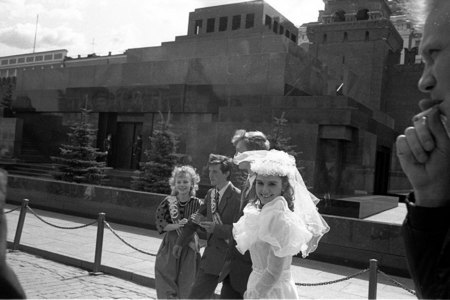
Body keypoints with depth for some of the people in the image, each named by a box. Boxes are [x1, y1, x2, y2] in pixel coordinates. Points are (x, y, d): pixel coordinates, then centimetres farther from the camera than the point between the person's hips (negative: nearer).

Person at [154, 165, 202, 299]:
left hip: (189, 250, 0)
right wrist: (176, 226, -20)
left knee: (186, 289, 6)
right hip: (170, 249, 0)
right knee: (167, 289, 4)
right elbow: (160, 224, -6)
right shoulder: (168, 202, -3)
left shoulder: (197, 204, -3)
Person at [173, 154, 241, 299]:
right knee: (197, 295, 6)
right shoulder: (211, 193, 7)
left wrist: (216, 228, -28)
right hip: (212, 254, 6)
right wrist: (180, 242, 19)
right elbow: (196, 218, 16)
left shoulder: (237, 196, -15)